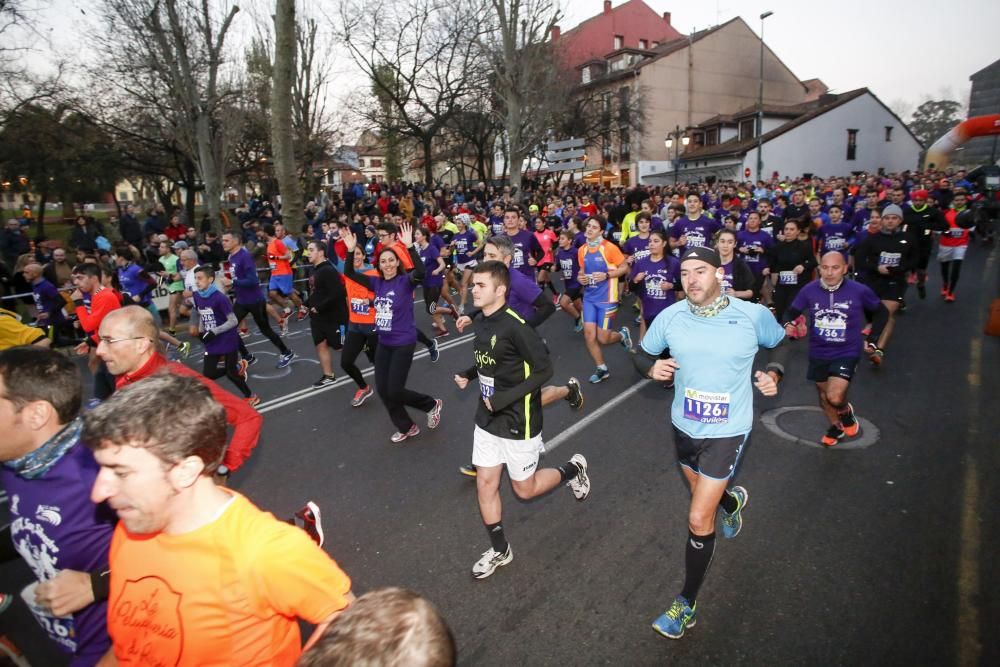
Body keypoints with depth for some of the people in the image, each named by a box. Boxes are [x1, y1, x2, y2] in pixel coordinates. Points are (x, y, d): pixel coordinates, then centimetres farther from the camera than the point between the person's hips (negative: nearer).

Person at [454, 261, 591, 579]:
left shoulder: (515, 326, -24)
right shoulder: (483, 323, 1)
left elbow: (544, 369, -22)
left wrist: (504, 399, -26)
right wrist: (468, 374, 1)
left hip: (517, 423, -7)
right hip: (487, 420, 7)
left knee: (524, 490, 11)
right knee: (485, 483, 12)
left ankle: (573, 469, 36)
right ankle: (500, 550, 32)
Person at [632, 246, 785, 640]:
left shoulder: (753, 315, -14)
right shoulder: (671, 316, -10)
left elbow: (783, 345, 6)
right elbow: (641, 354, 3)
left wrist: (773, 374, -12)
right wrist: (651, 368, -19)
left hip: (727, 432, -4)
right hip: (684, 426, 4)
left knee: (699, 519, -5)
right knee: (704, 495, 28)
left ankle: (687, 604, 16)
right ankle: (733, 500, 67)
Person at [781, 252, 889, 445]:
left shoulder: (859, 291, -13)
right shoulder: (809, 290, -12)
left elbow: (881, 313, 4)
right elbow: (792, 311, 2)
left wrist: (872, 340, 1)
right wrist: (788, 324, -20)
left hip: (847, 353, -3)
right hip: (818, 353, 3)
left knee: (835, 397, -20)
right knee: (823, 393, 20)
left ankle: (846, 412, 18)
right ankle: (836, 427, 48)